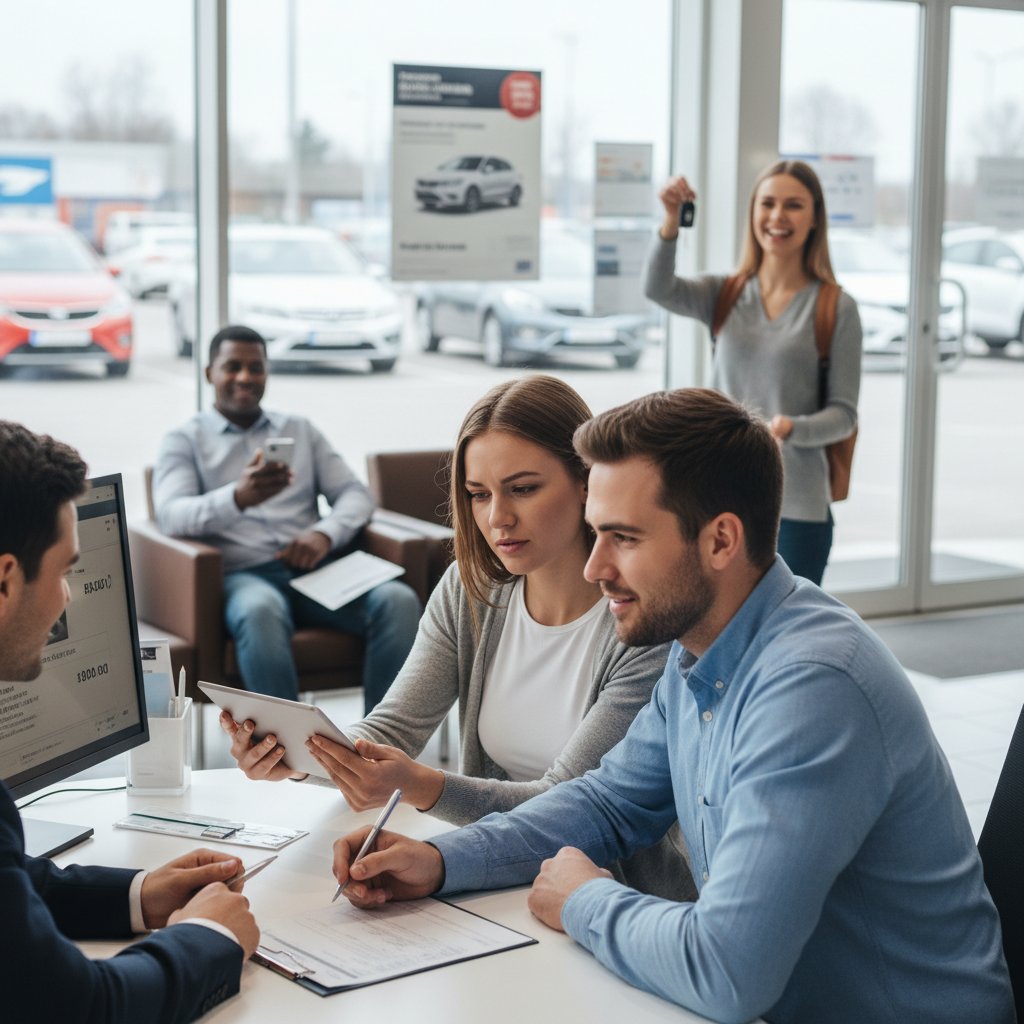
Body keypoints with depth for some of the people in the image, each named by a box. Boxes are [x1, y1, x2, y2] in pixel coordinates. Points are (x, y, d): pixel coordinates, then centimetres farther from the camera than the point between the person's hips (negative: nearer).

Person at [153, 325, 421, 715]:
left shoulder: (301, 430, 25)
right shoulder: (184, 441, 13)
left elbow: (355, 494, 17)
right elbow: (171, 515, -6)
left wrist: (326, 533, -8)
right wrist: (238, 497, -27)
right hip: (244, 575, -3)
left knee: (398, 600, -27)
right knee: (260, 612, -41)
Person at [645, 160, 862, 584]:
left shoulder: (835, 309, -3)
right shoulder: (724, 294, 6)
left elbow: (844, 412, -3)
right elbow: (658, 289, -14)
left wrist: (791, 429, -24)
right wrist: (671, 222, -32)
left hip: (796, 507, -3)